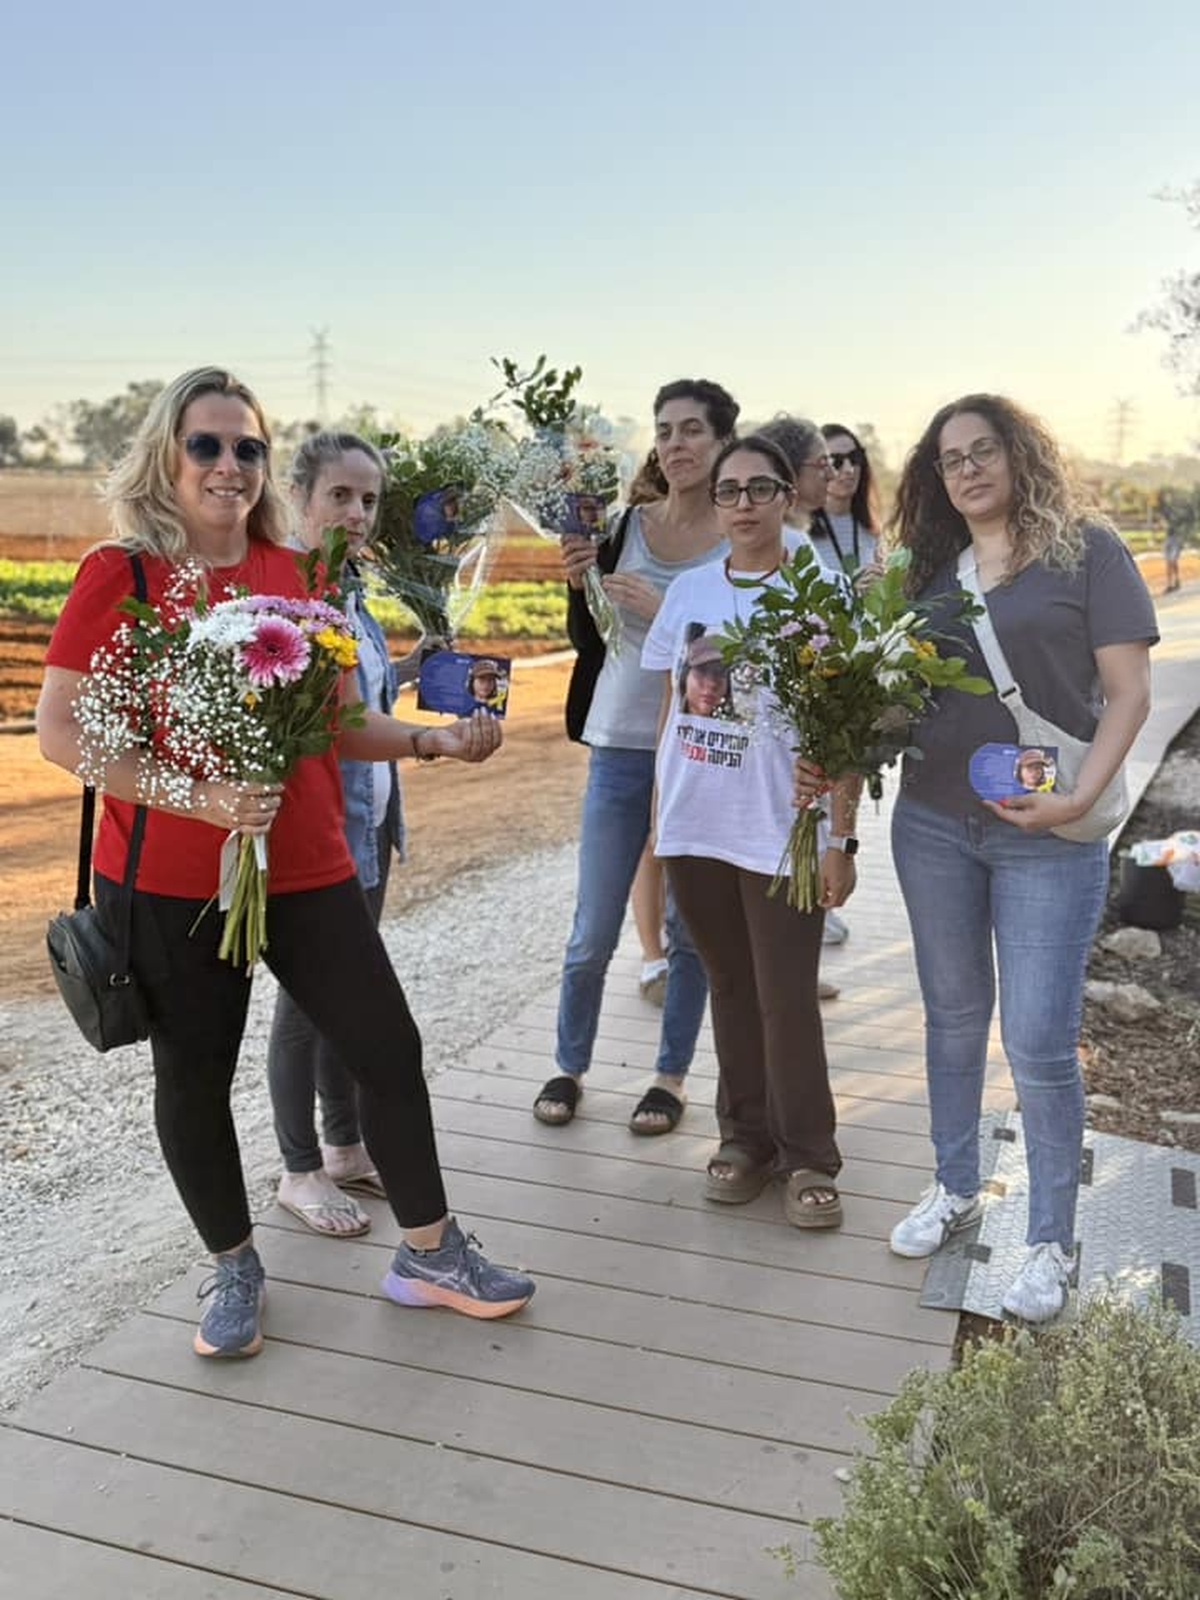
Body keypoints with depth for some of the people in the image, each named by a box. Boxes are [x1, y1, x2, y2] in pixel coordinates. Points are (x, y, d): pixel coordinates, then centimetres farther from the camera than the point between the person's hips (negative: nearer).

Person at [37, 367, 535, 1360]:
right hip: (169, 882, -3)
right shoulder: (121, 574, -8)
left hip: (307, 869, 4)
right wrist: (193, 795, -22)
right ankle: (235, 1268, 34)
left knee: (390, 1048, 7)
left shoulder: (293, 574, 4)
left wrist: (435, 740, -4)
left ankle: (430, 1253, 26)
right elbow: (60, 730, -11)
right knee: (195, 1076, 11)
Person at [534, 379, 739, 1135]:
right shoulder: (626, 522, 3)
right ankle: (570, 1066, 26)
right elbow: (586, 639, 7)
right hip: (621, 745, 2)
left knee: (690, 926, 8)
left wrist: (663, 611, -21)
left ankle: (672, 1075, 24)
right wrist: (579, 584, -11)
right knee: (593, 931, 7)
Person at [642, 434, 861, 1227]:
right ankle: (746, 1136, 28)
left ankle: (809, 1156, 17)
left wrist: (841, 838, -8)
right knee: (731, 988, 14)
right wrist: (661, 808, 10)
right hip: (694, 827, 4)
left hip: (783, 833, -4)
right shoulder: (688, 591, 7)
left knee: (787, 1000, 1)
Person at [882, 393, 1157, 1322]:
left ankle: (1052, 1242, 17)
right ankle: (956, 1188, 35)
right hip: (931, 826, 5)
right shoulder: (931, 568, 10)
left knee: (1039, 1041, -2)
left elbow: (1129, 690, -6)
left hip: (1046, 836, -4)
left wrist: (1083, 796, -19)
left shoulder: (1087, 551, -3)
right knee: (952, 1017, 16)